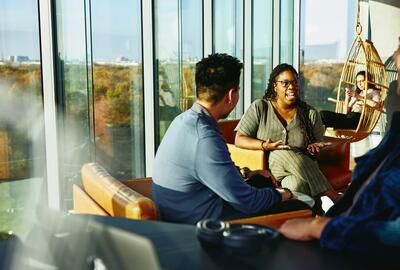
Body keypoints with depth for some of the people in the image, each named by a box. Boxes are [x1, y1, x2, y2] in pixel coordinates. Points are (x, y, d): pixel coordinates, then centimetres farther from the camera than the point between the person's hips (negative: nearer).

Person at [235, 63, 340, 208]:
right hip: (268, 166, -1)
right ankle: (332, 196, -29)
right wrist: (265, 146, -18)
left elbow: (320, 144, 18)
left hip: (303, 168, 1)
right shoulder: (259, 108, 5)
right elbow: (239, 139, -1)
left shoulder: (310, 113, 13)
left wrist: (314, 147, -8)